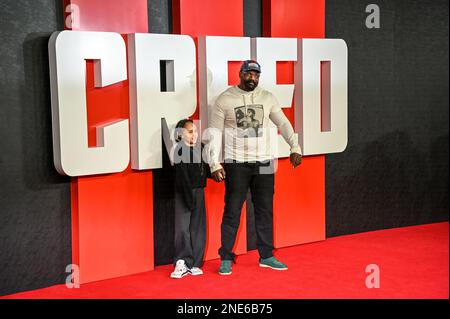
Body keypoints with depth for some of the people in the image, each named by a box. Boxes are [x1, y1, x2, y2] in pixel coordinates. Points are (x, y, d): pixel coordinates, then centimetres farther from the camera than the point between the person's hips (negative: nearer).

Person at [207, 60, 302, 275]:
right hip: (236, 164, -3)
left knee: (265, 210, 9)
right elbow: (215, 133, -4)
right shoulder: (224, 99, -3)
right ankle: (226, 259, 10)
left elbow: (283, 123, 11)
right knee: (232, 211, -2)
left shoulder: (267, 98, 7)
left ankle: (266, 256, 20)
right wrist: (215, 164, -11)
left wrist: (295, 147, -1)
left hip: (264, 162, 4)